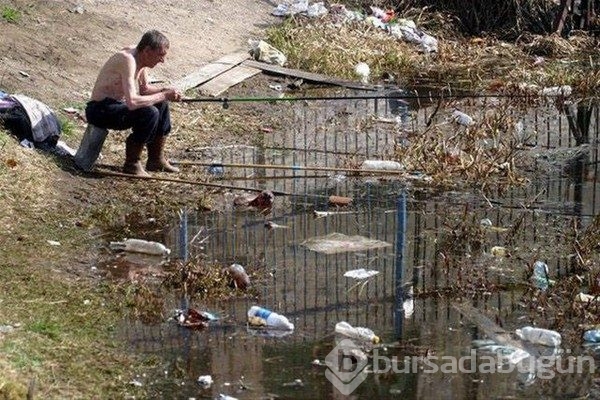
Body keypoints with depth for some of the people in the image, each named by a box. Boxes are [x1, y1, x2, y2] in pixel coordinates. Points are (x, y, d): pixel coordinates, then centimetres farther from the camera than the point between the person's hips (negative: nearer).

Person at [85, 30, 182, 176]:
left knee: (162, 105, 14)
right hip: (100, 110, -10)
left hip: (116, 104, 10)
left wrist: (164, 91, -1)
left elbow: (144, 88, 19)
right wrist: (163, 95, -25)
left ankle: (156, 160, 21)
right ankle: (132, 163, -12)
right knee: (150, 113, -28)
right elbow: (132, 102, -36)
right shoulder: (128, 60, -27)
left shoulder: (141, 58, 2)